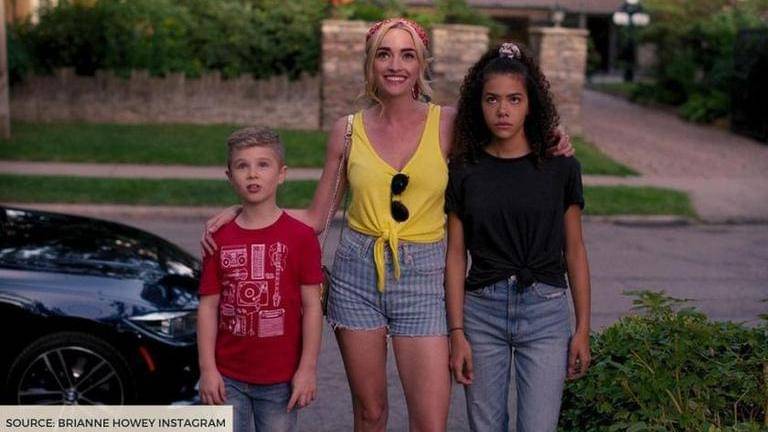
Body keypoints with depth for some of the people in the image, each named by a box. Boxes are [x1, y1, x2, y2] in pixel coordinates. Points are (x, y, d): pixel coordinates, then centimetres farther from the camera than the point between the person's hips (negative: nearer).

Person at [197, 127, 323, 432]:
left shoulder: (300, 237, -6)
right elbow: (208, 306, 1)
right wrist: (207, 369, -3)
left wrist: (308, 368, -8)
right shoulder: (219, 239, 1)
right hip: (227, 378, 2)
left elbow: (312, 306, -6)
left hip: (281, 378, -1)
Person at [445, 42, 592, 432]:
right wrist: (456, 333, -3)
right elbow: (456, 255, 2)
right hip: (482, 312, 1)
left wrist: (583, 329, 3)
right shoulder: (465, 169, 1)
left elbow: (573, 251, 5)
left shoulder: (560, 166, 0)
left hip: (545, 312, -1)